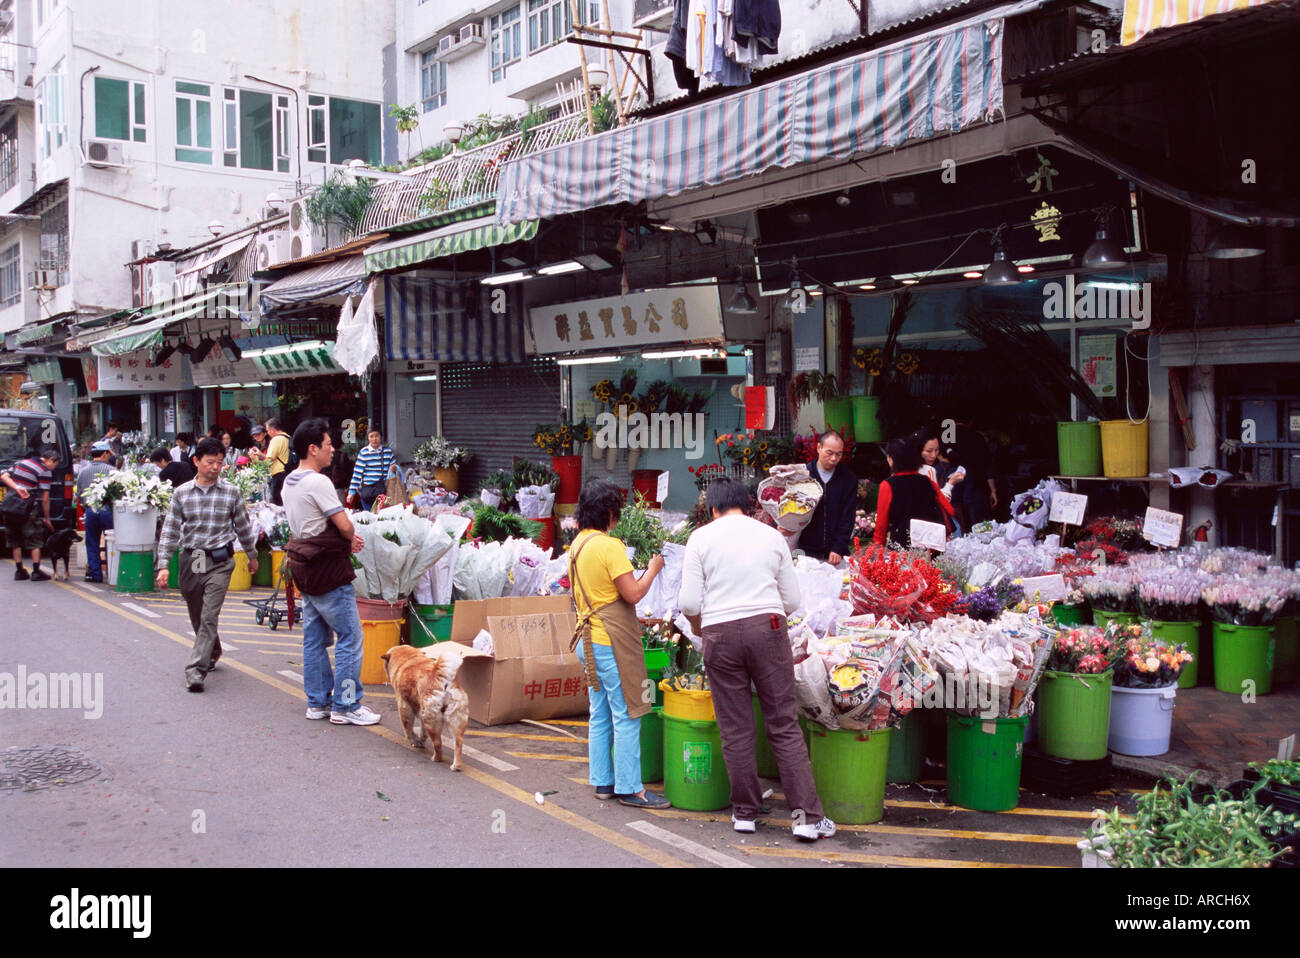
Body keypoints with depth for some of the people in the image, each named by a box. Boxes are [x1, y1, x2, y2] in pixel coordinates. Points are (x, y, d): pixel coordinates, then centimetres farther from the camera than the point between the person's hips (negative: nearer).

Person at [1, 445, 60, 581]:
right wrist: (47, 519, 5)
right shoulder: (45, 471, -3)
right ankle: (36, 572, 4)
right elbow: (45, 498, -5)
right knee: (35, 541, 5)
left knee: (15, 541, 17)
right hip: (25, 509, -6)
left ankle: (19, 571, 19)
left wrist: (17, 488, -10)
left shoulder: (20, 462, 17)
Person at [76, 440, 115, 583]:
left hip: (90, 511, 4)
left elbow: (78, 496, 12)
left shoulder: (83, 472, 9)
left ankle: (95, 573, 9)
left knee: (92, 544, 10)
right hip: (106, 510, -3)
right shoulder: (110, 470, -5)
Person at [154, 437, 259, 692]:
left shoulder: (232, 492, -1)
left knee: (209, 616, -13)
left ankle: (196, 669, -14)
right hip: (190, 560, 3)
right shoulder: (182, 493, 2)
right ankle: (212, 653, 40)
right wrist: (163, 565, -3)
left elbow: (243, 527, 10)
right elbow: (170, 530, 4)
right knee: (197, 616, 15)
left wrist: (252, 556, 19)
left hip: (219, 561, -3)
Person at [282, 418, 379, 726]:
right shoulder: (318, 482, -18)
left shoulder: (289, 482, 12)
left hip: (305, 569, 10)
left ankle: (317, 702, 20)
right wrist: (351, 538, 4)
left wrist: (346, 537, 7)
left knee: (315, 638, 14)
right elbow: (345, 525, -19)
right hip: (329, 571, -10)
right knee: (350, 637, -3)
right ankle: (345, 706, -1)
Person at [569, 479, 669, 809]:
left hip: (590, 640, 9)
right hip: (613, 642, -9)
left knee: (600, 716, 15)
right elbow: (633, 594, -18)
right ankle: (629, 788, 1)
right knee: (627, 717, -3)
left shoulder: (577, 544, 11)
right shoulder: (609, 546, -17)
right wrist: (652, 569, -2)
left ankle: (602, 781, 21)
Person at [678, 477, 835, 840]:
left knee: (735, 730, 8)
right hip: (768, 628, 1)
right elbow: (792, 600, 12)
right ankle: (808, 816, 2)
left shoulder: (701, 537, 4)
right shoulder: (772, 535, 10)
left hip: (720, 633, -1)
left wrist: (698, 627, 18)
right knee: (784, 725, 4)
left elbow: (689, 603, -2)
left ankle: (745, 812, 17)